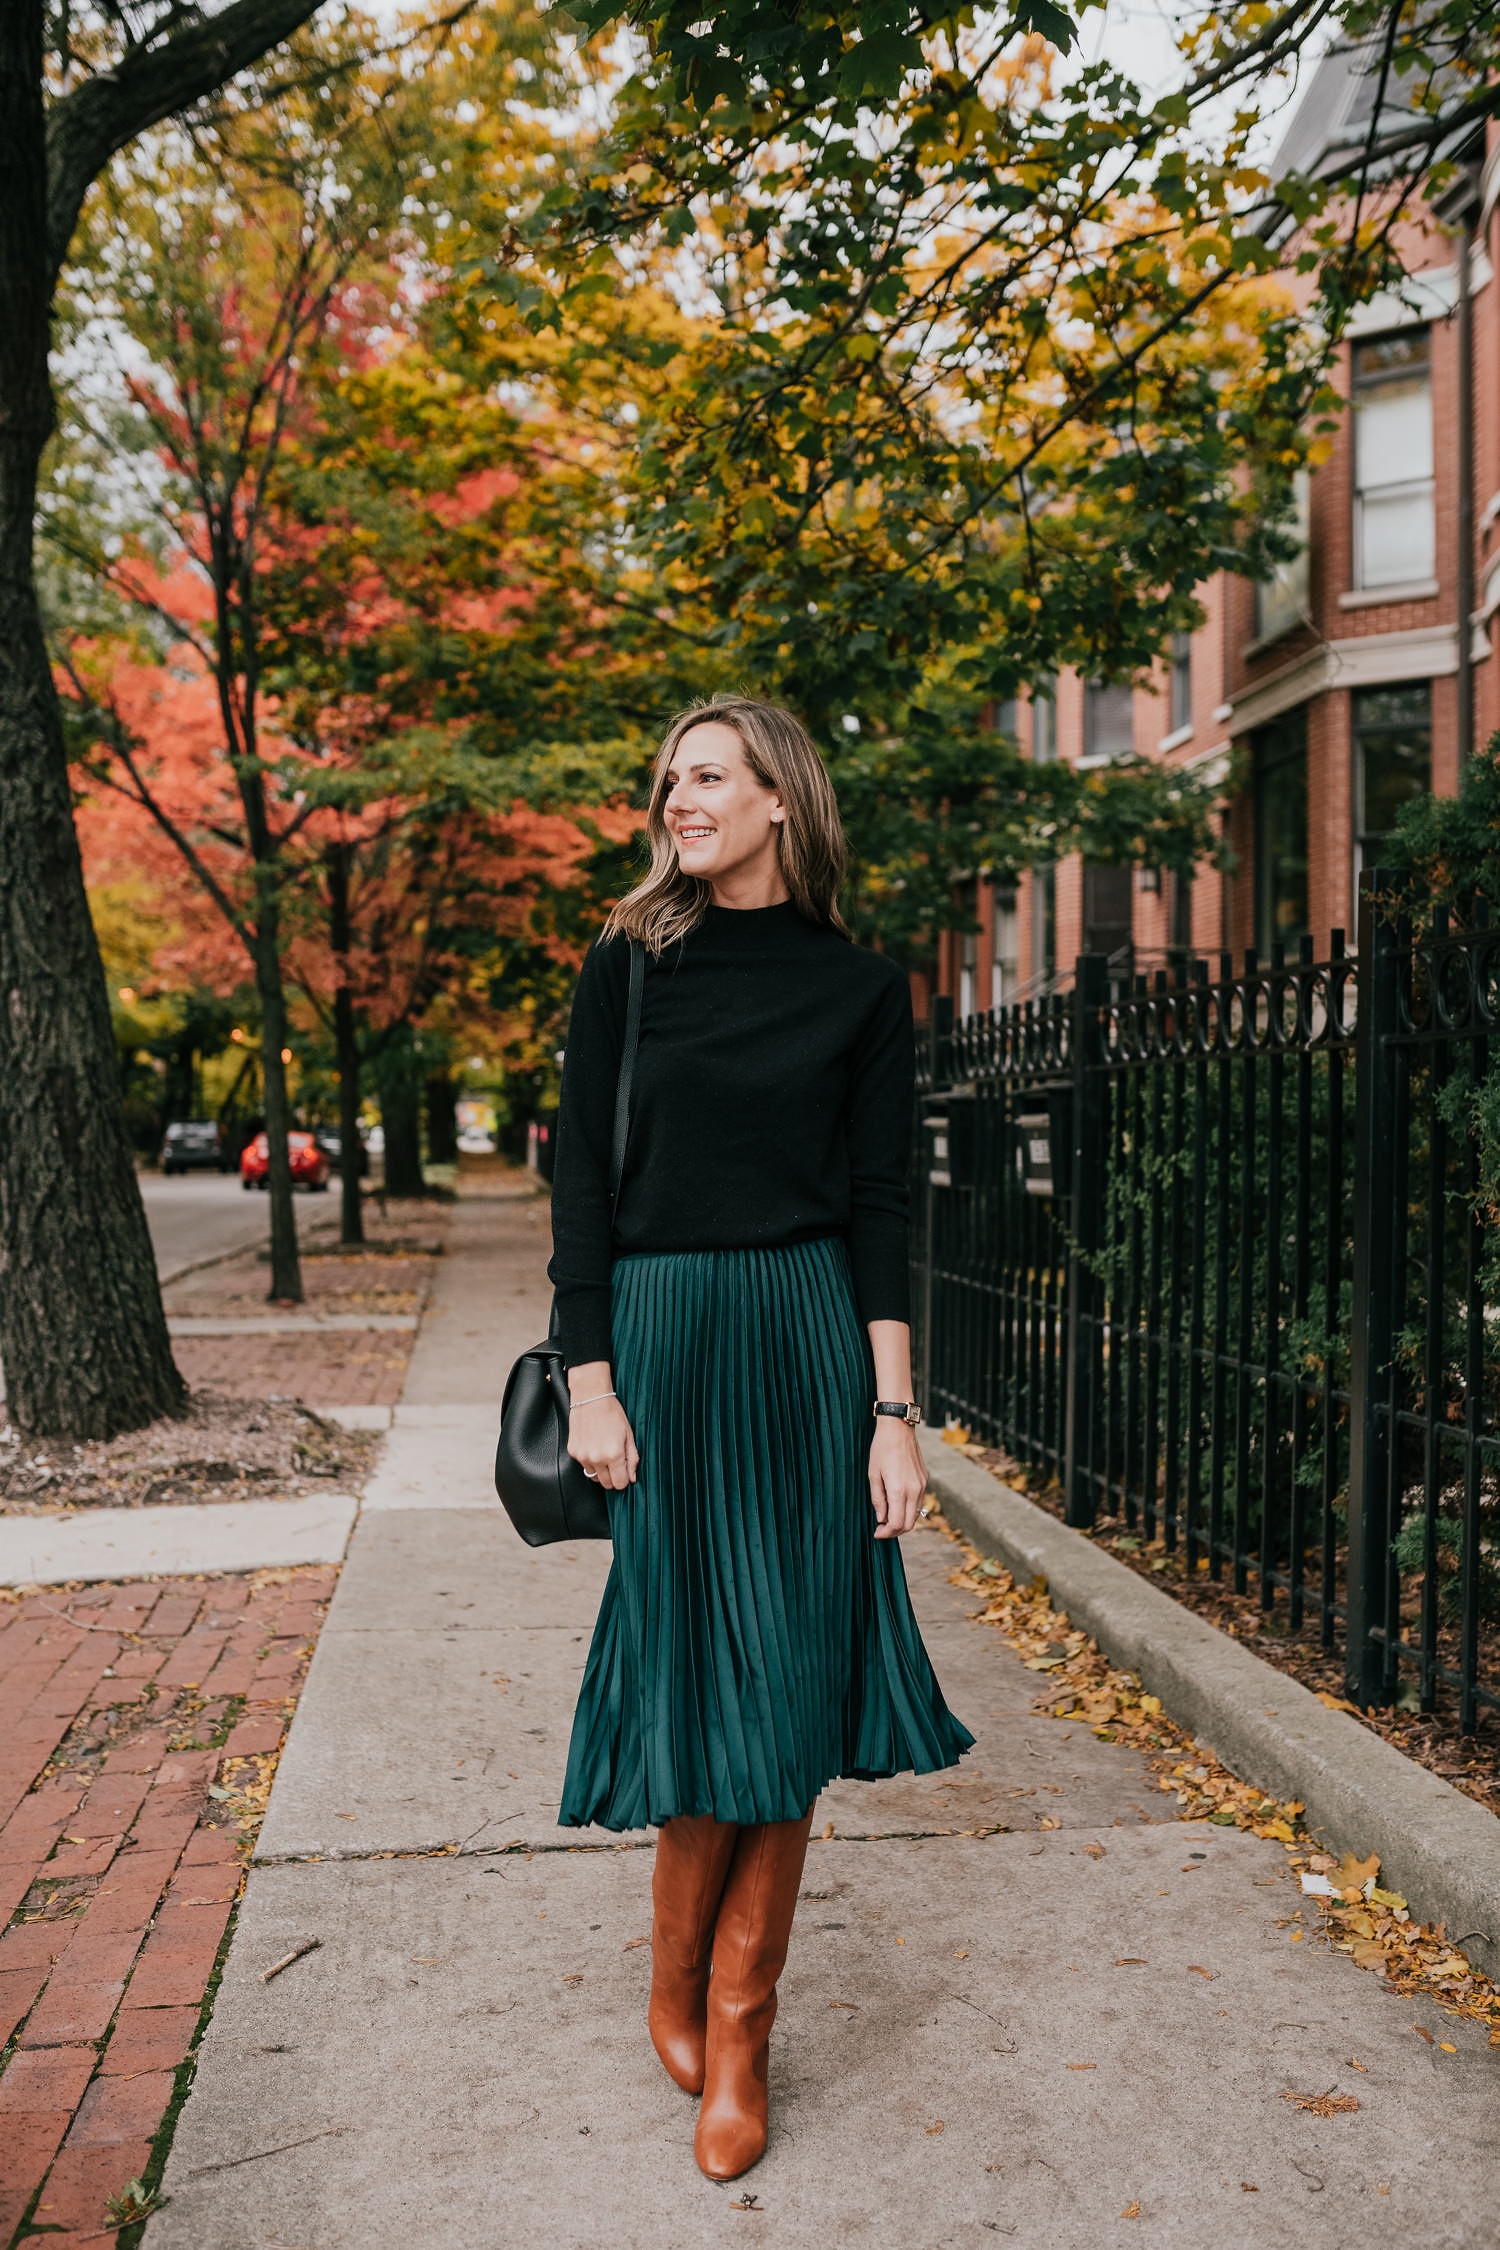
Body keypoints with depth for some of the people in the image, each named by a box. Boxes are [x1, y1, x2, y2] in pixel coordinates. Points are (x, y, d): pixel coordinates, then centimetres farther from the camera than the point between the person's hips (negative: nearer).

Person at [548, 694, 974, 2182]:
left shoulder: (861, 988, 4)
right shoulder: (628, 966, 4)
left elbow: (880, 1206, 2)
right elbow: (580, 1179, 2)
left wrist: (894, 1411, -5)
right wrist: (588, 1380, -5)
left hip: (812, 1339, 1)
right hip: (664, 1335, -1)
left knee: (792, 1681, 3)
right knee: (705, 1667, 3)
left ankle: (738, 2031, 20)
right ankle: (676, 1985, 28)